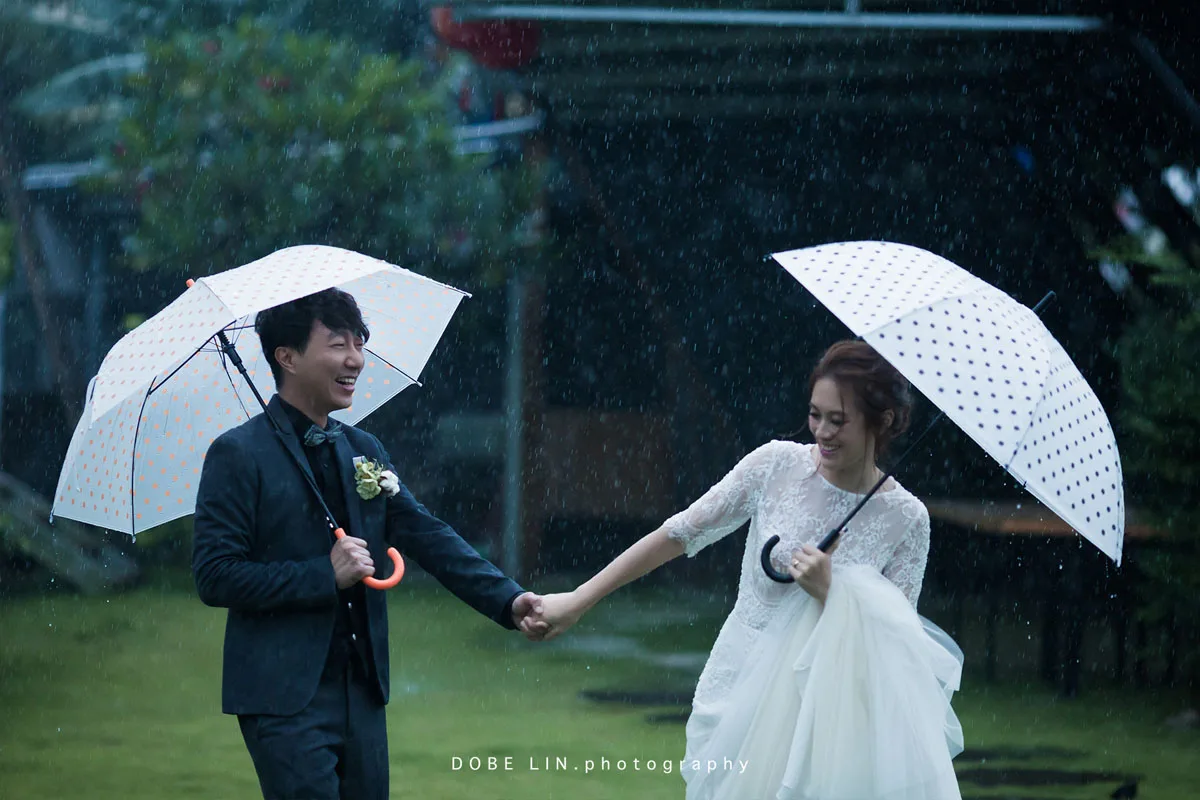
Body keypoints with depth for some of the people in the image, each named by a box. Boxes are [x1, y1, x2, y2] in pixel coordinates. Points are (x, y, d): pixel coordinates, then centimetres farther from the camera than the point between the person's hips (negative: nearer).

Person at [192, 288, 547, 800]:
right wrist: (325, 575, -17)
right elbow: (215, 577, -13)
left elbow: (426, 536, 8)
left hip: (362, 695, 7)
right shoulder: (239, 455, -7)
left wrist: (507, 601, -6)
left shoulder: (364, 450, 14)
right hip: (285, 699, -6)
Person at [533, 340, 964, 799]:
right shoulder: (779, 464, -4)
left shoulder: (906, 519, -5)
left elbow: (890, 644, -5)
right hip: (741, 690, 1)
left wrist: (829, 593, -22)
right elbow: (681, 534, 1)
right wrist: (578, 602, 1)